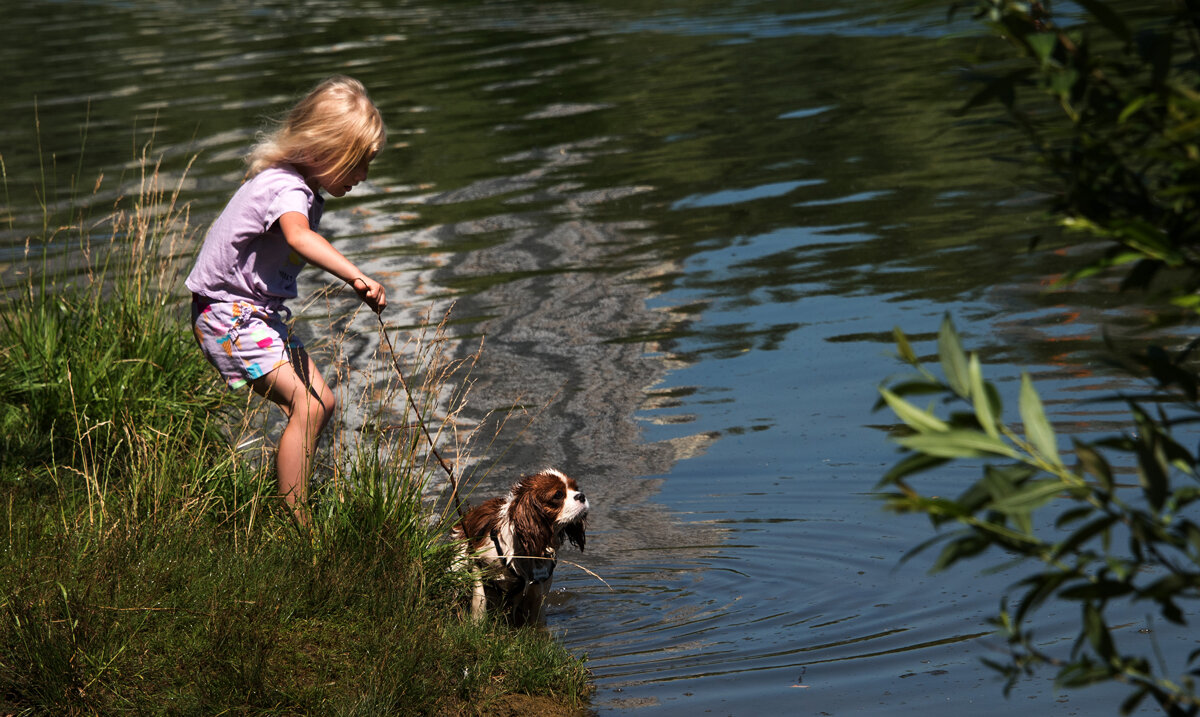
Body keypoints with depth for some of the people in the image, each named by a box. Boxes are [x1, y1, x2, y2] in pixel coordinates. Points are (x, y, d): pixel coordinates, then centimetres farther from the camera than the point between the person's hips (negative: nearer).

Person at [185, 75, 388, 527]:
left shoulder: (305, 188, 8)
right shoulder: (288, 190, -25)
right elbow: (298, 236, -48)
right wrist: (355, 276, -60)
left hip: (259, 311, 10)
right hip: (227, 314, -10)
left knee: (322, 403, 12)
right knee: (306, 406, -20)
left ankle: (292, 503, 21)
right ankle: (296, 526, -18)